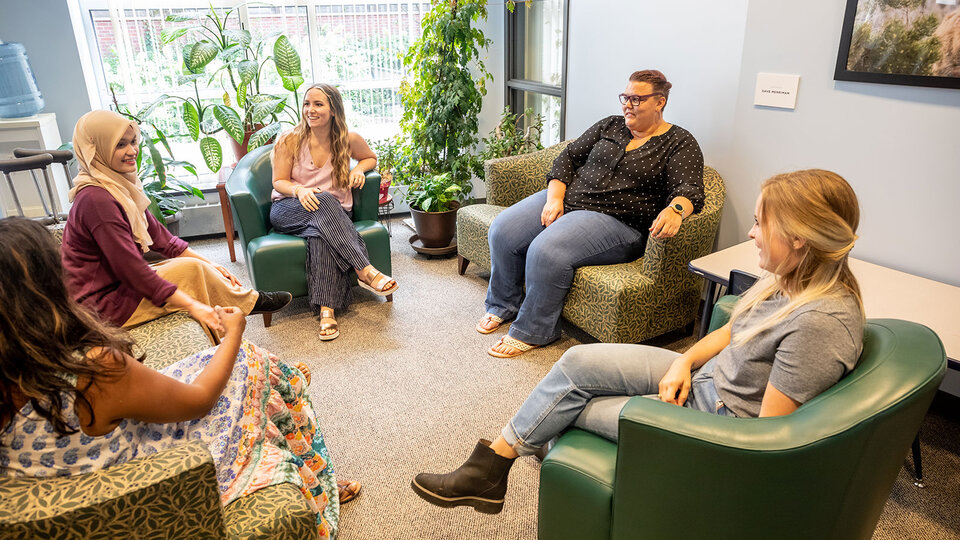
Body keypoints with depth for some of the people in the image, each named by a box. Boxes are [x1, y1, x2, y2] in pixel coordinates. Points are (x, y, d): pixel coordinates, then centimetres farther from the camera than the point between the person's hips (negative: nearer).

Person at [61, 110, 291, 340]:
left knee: (198, 265, 1)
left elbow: (158, 236, 8)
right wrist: (192, 305, -24)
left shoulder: (120, 185, 5)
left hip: (119, 284, 9)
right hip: (102, 304, -9)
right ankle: (248, 301, 9)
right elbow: (132, 270, -26)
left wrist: (209, 265, 3)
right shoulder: (96, 200, -25)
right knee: (190, 270, -12)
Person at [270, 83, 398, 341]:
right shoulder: (289, 140, -4)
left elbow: (371, 157, 20)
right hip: (289, 211, 0)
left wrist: (359, 169, -4)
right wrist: (299, 190, -24)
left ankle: (327, 309, -46)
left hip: (334, 214, 1)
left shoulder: (349, 140, 0)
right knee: (324, 200, -37)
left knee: (321, 234, -39)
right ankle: (365, 270, -46)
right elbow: (279, 182, 0)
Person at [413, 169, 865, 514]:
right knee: (577, 363, -3)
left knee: (572, 406, -3)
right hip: (703, 376, 8)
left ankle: (492, 468, 25)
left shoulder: (822, 321, -29)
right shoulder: (787, 279, -1)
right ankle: (489, 467, 8)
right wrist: (684, 361, -4)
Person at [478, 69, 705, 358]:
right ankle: (504, 305, 11)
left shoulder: (680, 143, 1)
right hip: (567, 197, 6)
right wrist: (554, 198, -4)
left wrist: (675, 209, -37)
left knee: (546, 250, -31)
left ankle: (531, 331, -10)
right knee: (503, 230, -12)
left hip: (615, 221, -6)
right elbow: (568, 157, 13)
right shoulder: (611, 126, 16)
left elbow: (689, 189, -12)